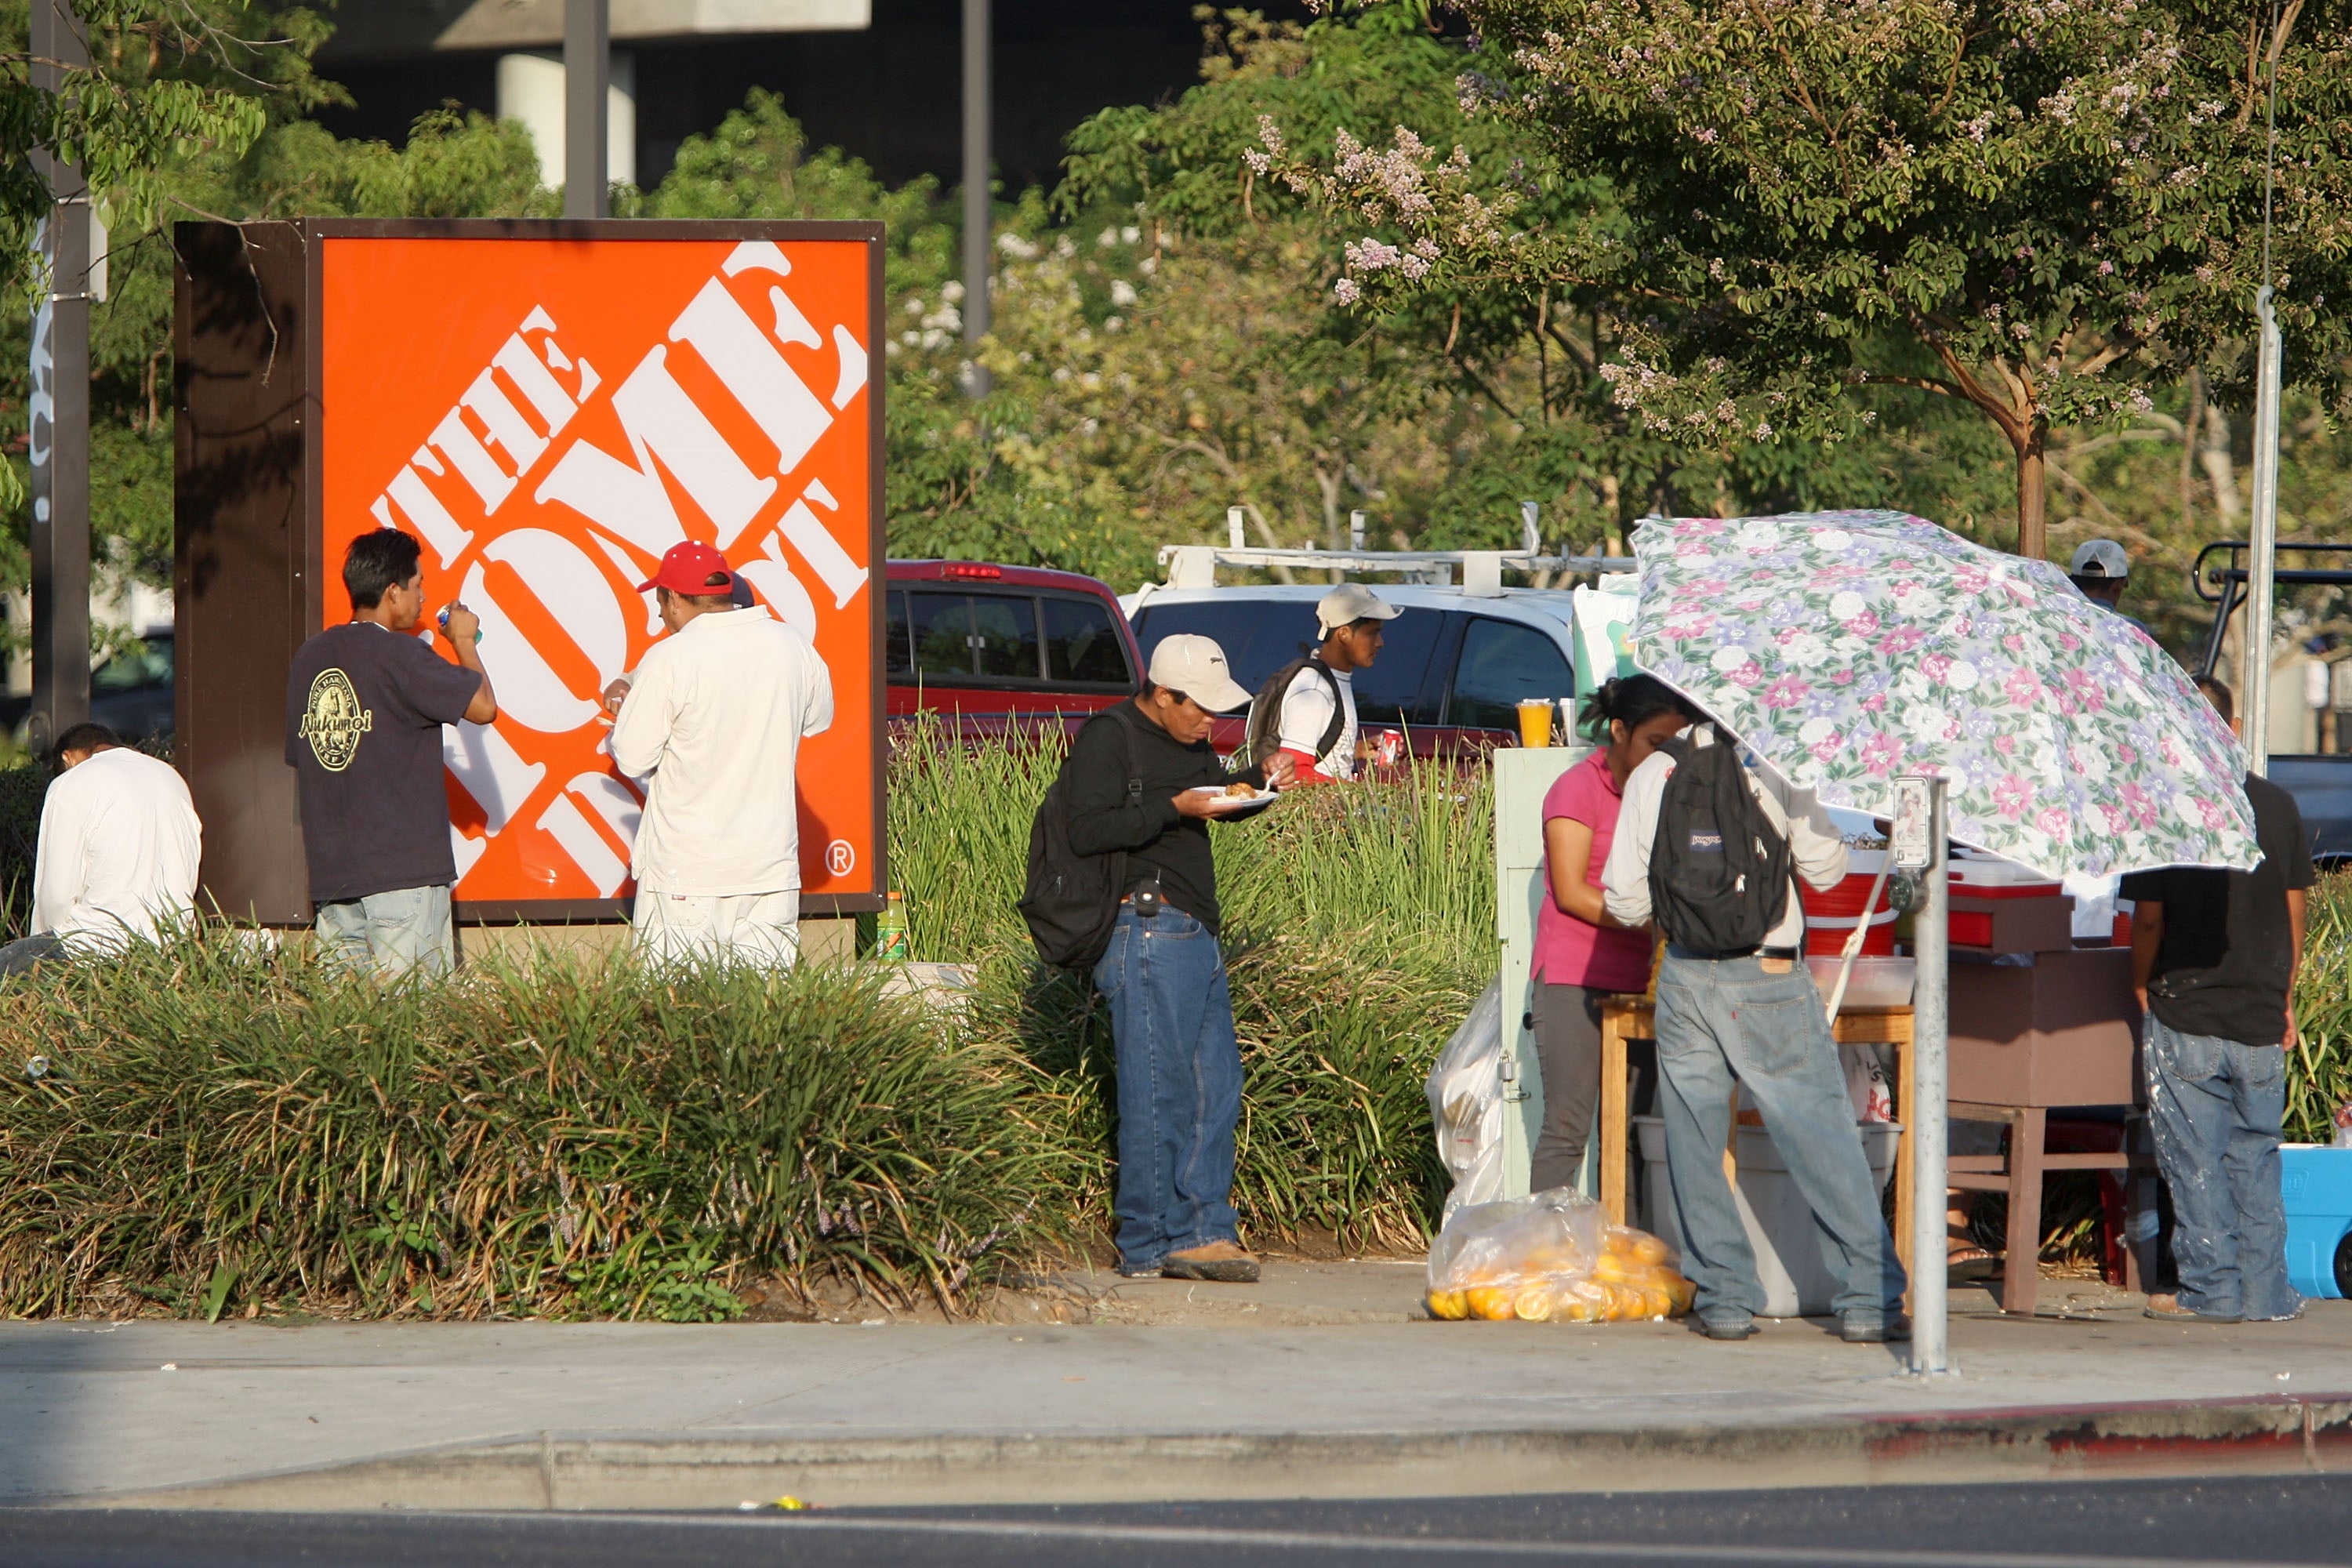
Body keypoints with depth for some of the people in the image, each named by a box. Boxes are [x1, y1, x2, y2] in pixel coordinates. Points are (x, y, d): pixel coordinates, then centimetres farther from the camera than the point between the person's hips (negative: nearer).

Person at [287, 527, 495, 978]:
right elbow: (483, 706, -10)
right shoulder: (398, 656, -10)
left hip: (330, 872, 7)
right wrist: (463, 641, 5)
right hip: (404, 870, -7)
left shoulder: (309, 658, 12)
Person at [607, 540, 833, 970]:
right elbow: (818, 718, 21)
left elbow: (632, 758, -9)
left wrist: (626, 705, 11)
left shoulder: (670, 659, -13)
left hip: (687, 874, -5)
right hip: (773, 864, 5)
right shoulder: (793, 646, 3)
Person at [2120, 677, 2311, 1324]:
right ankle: (2265, 1291, 13)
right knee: (2256, 1156, 13)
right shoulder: (2277, 807, 2)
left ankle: (2211, 1289, 4)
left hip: (2185, 1013, -4)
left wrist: (2142, 992, 6)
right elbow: (2295, 910, 8)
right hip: (2260, 1017, 4)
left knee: (2195, 1161, 3)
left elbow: (2149, 918, -9)